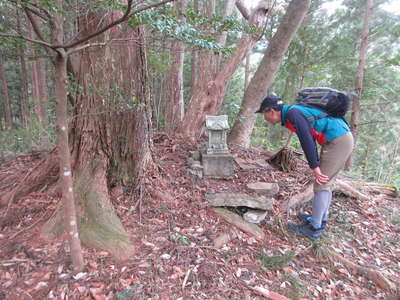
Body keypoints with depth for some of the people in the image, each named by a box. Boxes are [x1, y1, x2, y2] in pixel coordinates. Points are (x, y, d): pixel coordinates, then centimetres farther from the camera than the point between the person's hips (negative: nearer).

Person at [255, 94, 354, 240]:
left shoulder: (292, 113, -15)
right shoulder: (295, 112, 14)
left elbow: (307, 140, -20)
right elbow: (310, 138, 14)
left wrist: (315, 167, -14)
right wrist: (316, 163, 11)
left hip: (339, 141, -10)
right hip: (341, 139, 10)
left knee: (322, 184, -5)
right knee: (325, 183, 16)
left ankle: (314, 228, 4)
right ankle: (321, 219, 28)